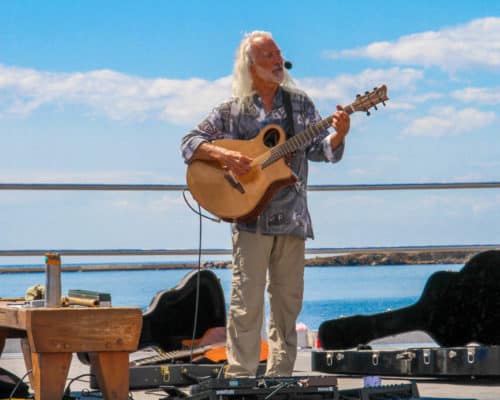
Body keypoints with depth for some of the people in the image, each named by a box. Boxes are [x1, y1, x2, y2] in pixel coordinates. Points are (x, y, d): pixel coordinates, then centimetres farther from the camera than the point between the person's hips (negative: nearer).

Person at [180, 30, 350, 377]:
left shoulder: (300, 103, 11)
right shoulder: (233, 110, 4)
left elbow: (319, 149, 5)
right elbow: (190, 144, 1)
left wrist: (338, 135, -17)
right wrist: (224, 155, -17)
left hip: (291, 218, 3)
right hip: (251, 217, -3)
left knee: (288, 302, 7)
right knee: (247, 303, -8)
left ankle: (279, 378, 15)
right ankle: (240, 379, -4)